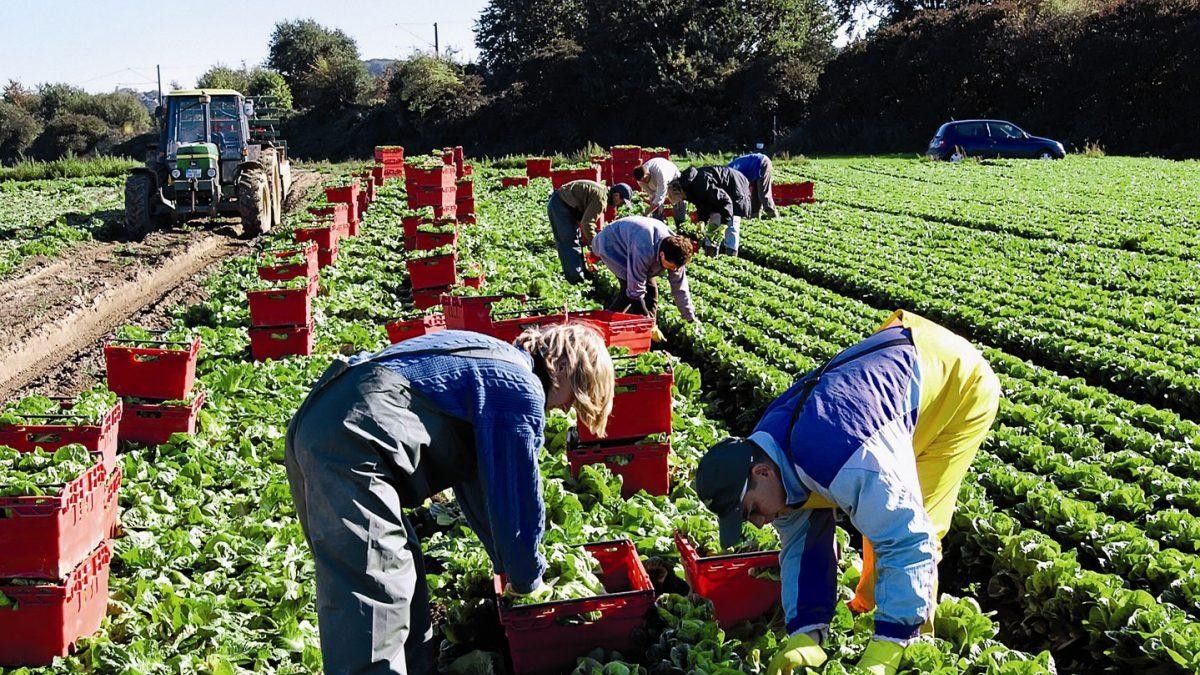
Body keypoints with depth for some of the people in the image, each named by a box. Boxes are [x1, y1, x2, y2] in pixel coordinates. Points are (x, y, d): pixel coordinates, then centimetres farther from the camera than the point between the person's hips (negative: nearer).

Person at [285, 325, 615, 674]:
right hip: (354, 445, -11)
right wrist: (526, 580, 16)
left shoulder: (492, 360, 26)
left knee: (403, 573, 19)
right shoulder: (523, 390, -2)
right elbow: (517, 497, 0)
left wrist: (508, 564, 37)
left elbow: (476, 478, 33)